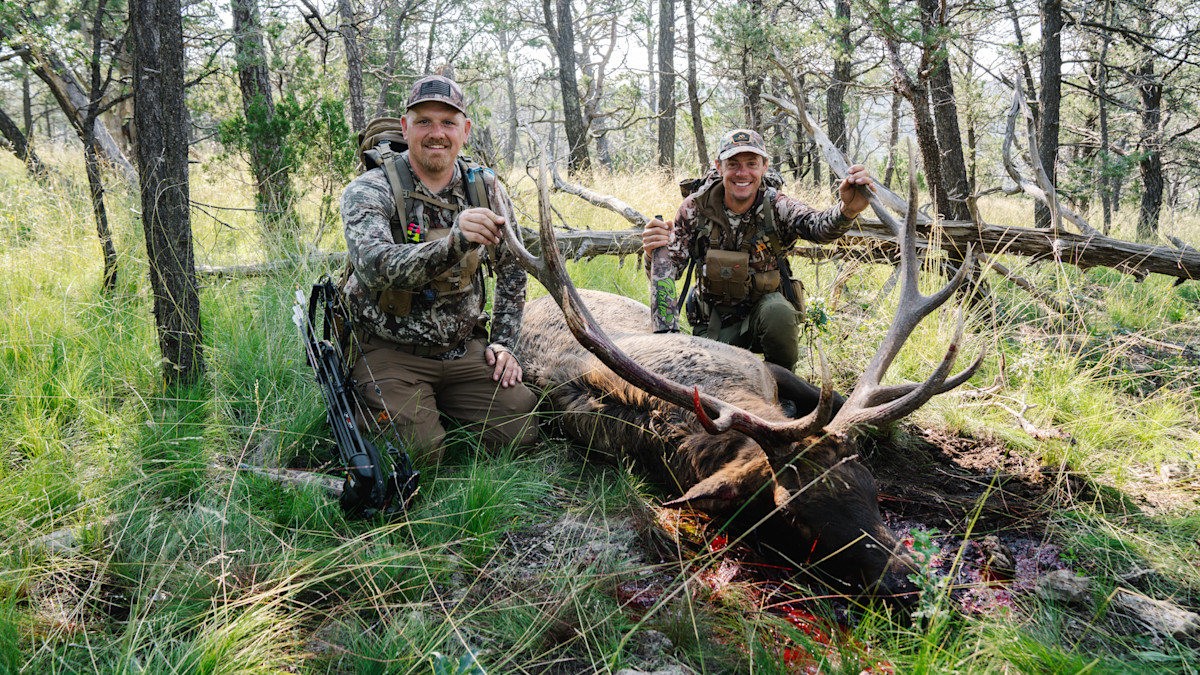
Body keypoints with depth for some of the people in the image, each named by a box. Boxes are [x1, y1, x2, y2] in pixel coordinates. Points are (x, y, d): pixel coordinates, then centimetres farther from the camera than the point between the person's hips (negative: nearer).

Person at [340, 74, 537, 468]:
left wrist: (502, 342, 5)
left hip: (464, 348, 4)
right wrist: (453, 244, -49)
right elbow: (376, 266, -33)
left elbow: (512, 269, 14)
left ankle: (440, 405, 18)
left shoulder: (485, 189, 2)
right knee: (418, 456, -21)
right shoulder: (369, 192, -13)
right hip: (391, 351, -4)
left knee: (519, 432, -8)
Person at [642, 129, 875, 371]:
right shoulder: (695, 208, -11)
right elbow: (665, 273, -13)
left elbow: (819, 225, -36)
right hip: (714, 322, 1)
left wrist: (848, 209, -61)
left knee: (778, 311, -33)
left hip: (765, 309, -1)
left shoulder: (776, 206, -15)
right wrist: (653, 252, -39)